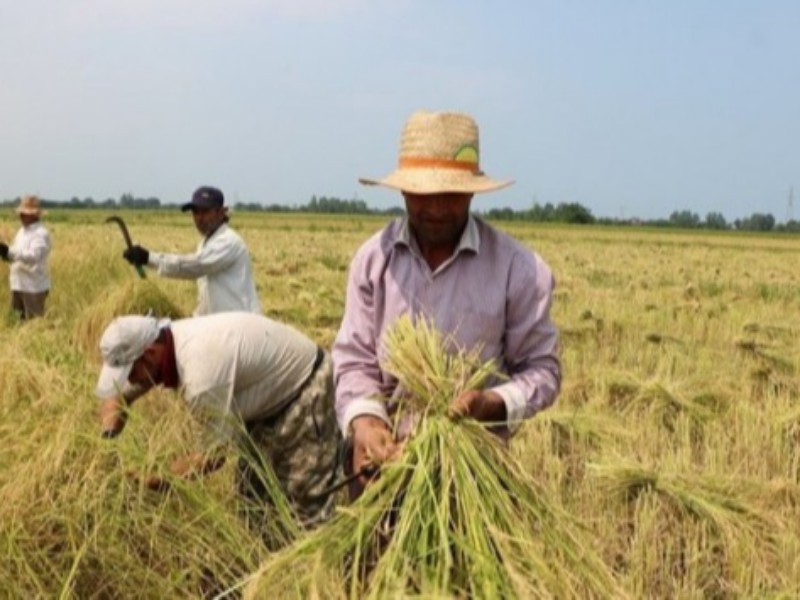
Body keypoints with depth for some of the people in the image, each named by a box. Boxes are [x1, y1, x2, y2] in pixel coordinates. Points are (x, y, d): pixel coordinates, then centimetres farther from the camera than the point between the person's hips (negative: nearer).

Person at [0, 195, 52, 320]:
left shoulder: (41, 233, -12)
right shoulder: (22, 231, 15)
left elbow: (33, 255, -26)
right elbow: (17, 254, 19)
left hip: (34, 286, -8)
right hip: (18, 285, 8)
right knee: (20, 320, 12)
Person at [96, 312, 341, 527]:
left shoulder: (201, 369, -37)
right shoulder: (162, 342, -10)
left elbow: (213, 454, -28)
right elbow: (115, 389, 7)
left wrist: (153, 480, -20)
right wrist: (113, 417, -13)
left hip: (306, 389, -10)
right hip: (271, 395, 10)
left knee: (307, 504, -10)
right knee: (253, 495, 13)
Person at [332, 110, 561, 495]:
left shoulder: (518, 268, -8)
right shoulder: (373, 258, -1)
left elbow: (542, 368, -1)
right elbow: (354, 359, 1)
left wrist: (495, 403, -21)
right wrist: (362, 419, -19)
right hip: (382, 455, 2)